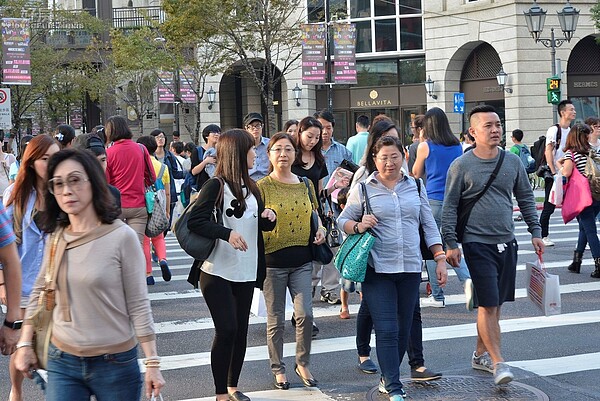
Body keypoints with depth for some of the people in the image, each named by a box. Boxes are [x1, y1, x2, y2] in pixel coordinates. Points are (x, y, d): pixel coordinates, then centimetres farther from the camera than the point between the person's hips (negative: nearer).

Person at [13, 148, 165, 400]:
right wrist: (25, 344, 10)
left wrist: (152, 363, -10)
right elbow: (39, 292, 13)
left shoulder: (121, 236, -12)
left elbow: (138, 304, -10)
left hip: (115, 363, -3)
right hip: (62, 362, 4)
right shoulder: (56, 237, 1)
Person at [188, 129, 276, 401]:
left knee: (240, 330, 9)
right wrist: (227, 233, -29)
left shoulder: (251, 188, 14)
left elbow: (262, 225, 24)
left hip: (245, 272, 7)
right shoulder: (216, 186, -10)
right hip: (218, 272, -7)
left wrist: (269, 217, 1)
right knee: (226, 330, -10)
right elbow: (194, 221, -18)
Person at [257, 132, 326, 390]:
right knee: (276, 320, 6)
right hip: (273, 262, -3)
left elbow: (314, 214, 23)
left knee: (305, 314, -4)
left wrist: (321, 229, 2)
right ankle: (278, 369, 21)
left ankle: (303, 364, 16)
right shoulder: (262, 187, -4)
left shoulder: (305, 184, 9)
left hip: (302, 260, 3)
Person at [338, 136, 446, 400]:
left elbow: (429, 226, 13)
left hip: (410, 269, 4)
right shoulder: (363, 189, 1)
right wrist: (358, 226, -16)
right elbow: (343, 221, 5)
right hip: (377, 270, -3)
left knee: (403, 330, 10)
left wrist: (440, 258, 7)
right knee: (387, 330, -9)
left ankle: (388, 378, 26)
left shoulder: (415, 187, 10)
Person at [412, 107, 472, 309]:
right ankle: (466, 279, -15)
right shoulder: (458, 146, 7)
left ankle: (437, 296, 8)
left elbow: (417, 173, 8)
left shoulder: (425, 147, -5)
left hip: (434, 200, -5)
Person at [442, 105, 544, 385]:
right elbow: (449, 207, -3)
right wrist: (450, 244, -8)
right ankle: (497, 362, -7)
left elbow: (526, 198, 16)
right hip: (477, 243, -5)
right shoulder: (461, 166, -6)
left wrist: (535, 232, 12)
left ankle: (481, 354, 25)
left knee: (495, 303, 11)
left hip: (507, 243, 5)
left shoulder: (512, 162, 6)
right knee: (488, 304, -10)